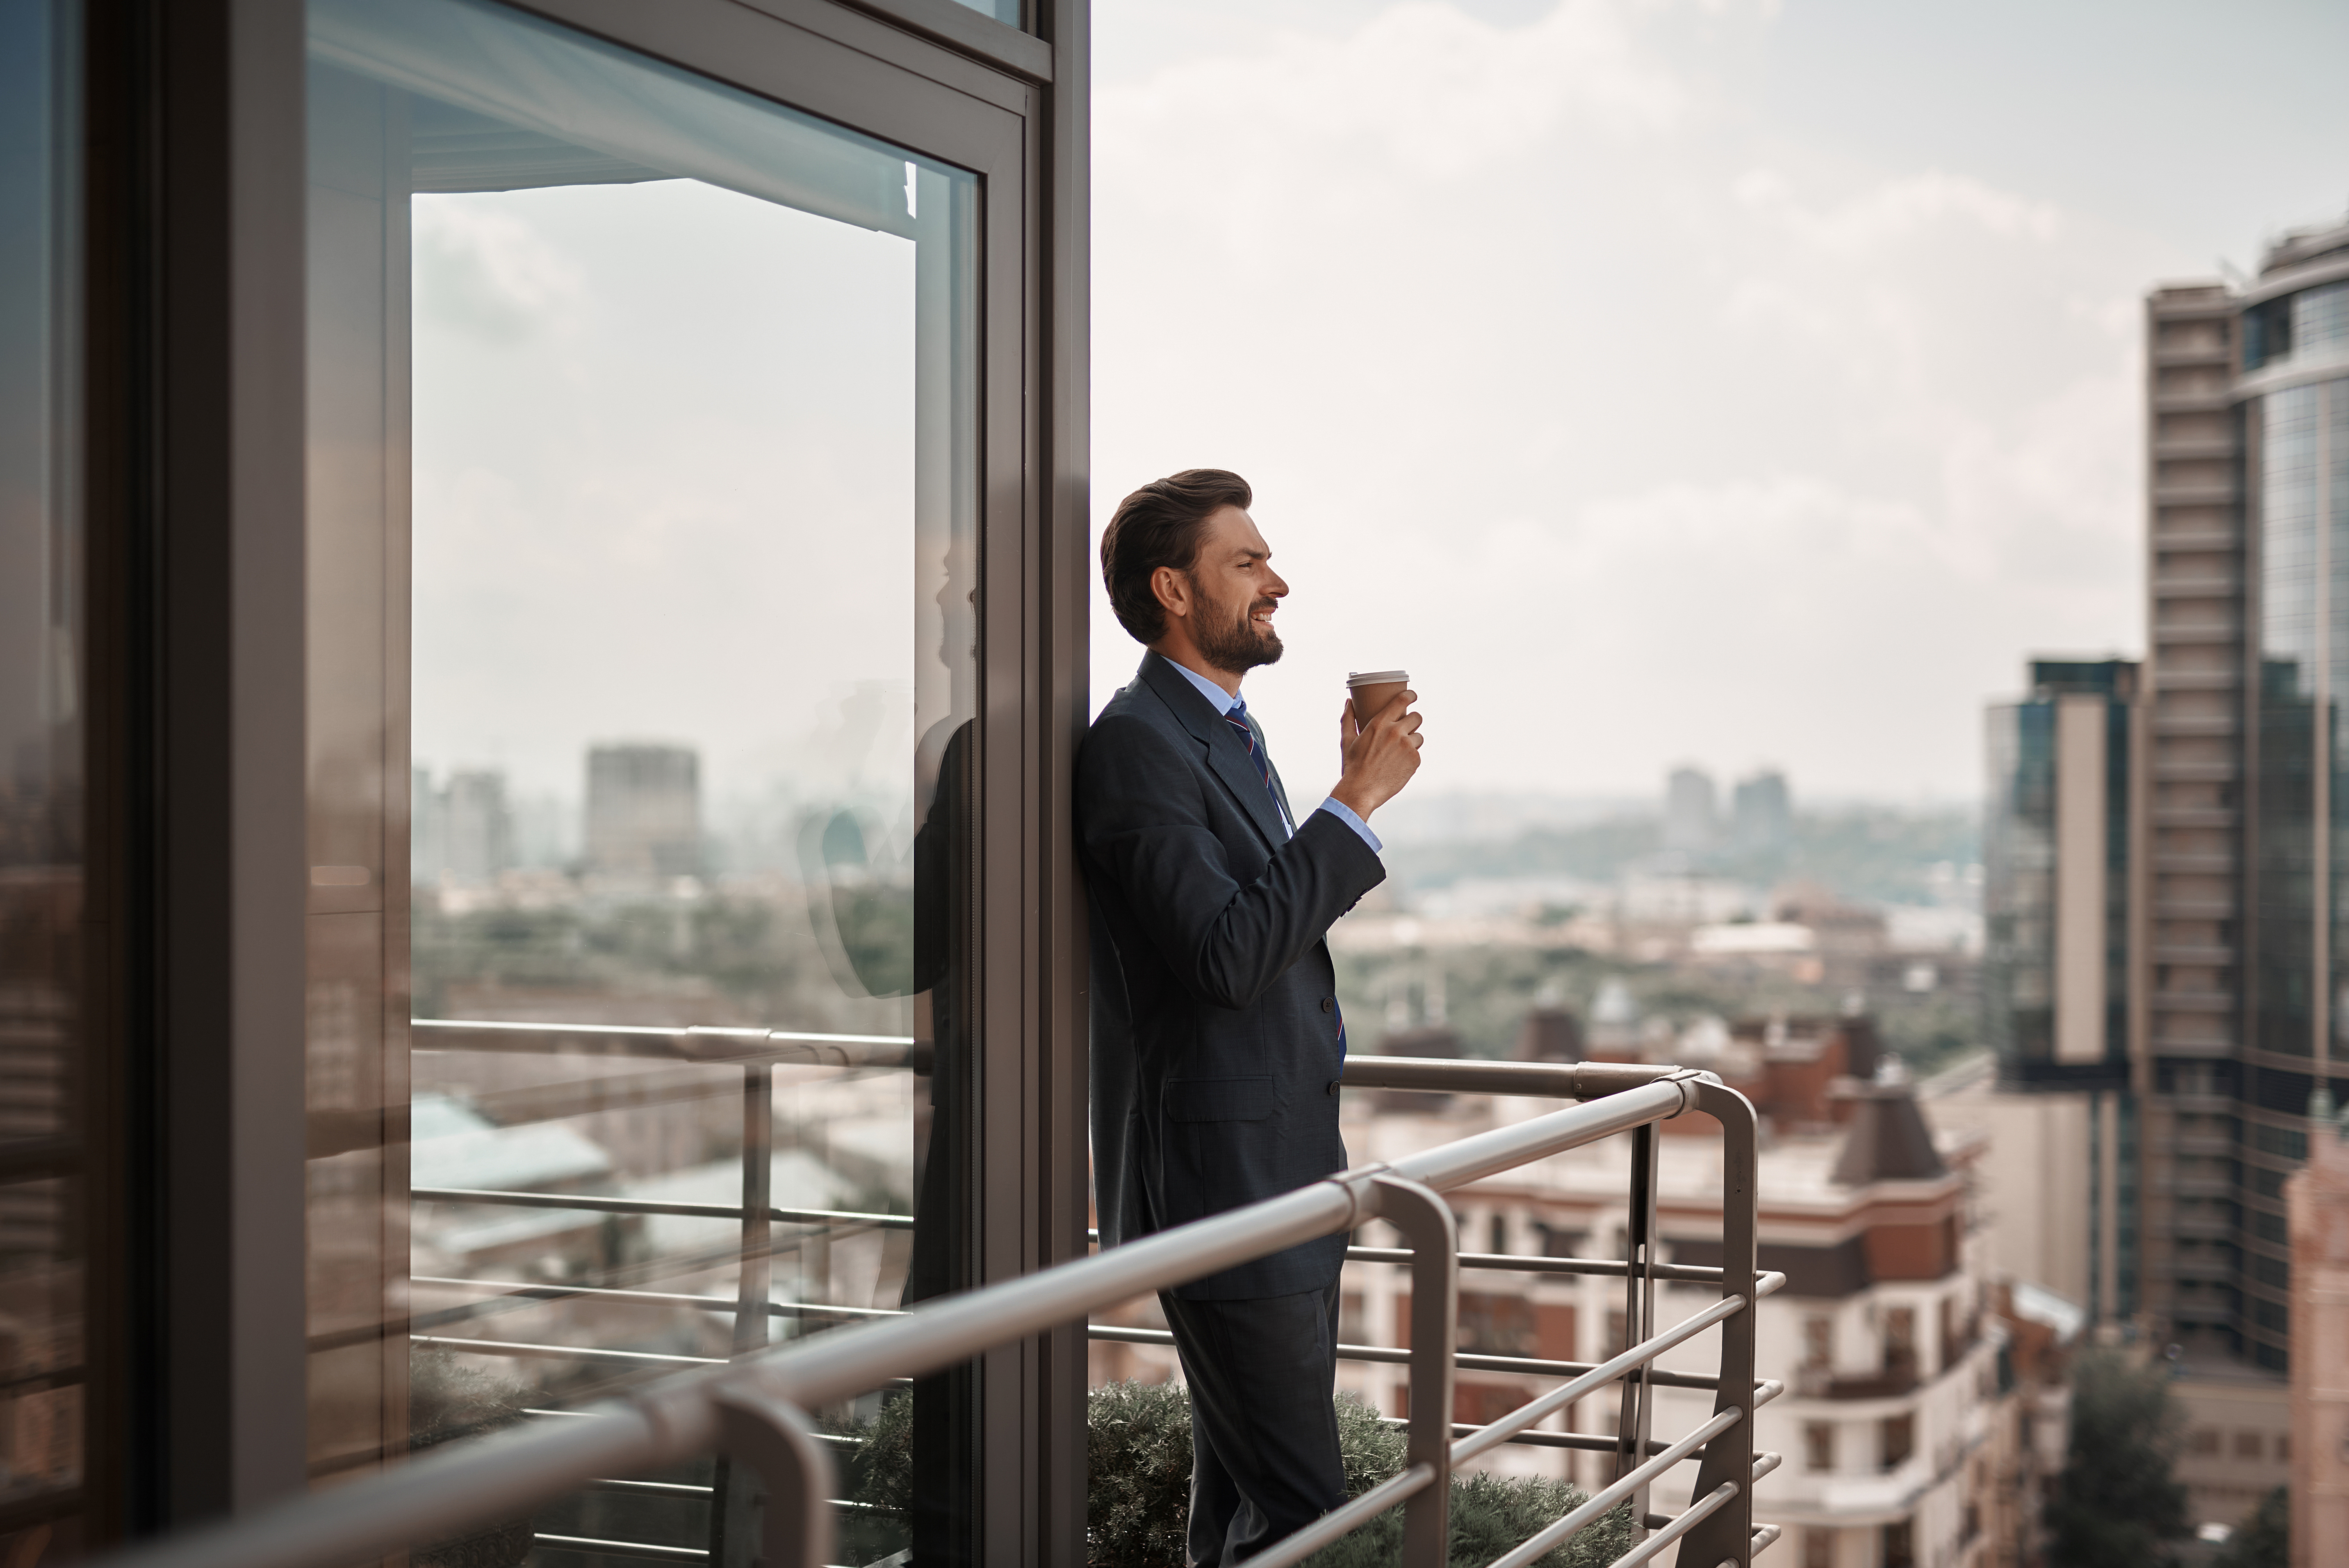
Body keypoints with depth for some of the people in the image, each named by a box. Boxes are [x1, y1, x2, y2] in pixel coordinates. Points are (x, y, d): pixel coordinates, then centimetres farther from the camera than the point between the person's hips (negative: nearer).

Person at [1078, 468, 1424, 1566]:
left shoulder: (1232, 734, 16)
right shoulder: (1135, 745, -15)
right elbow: (1227, 957, -24)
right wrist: (1357, 802, -21)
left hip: (1286, 1171, 10)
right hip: (1222, 1185, -10)